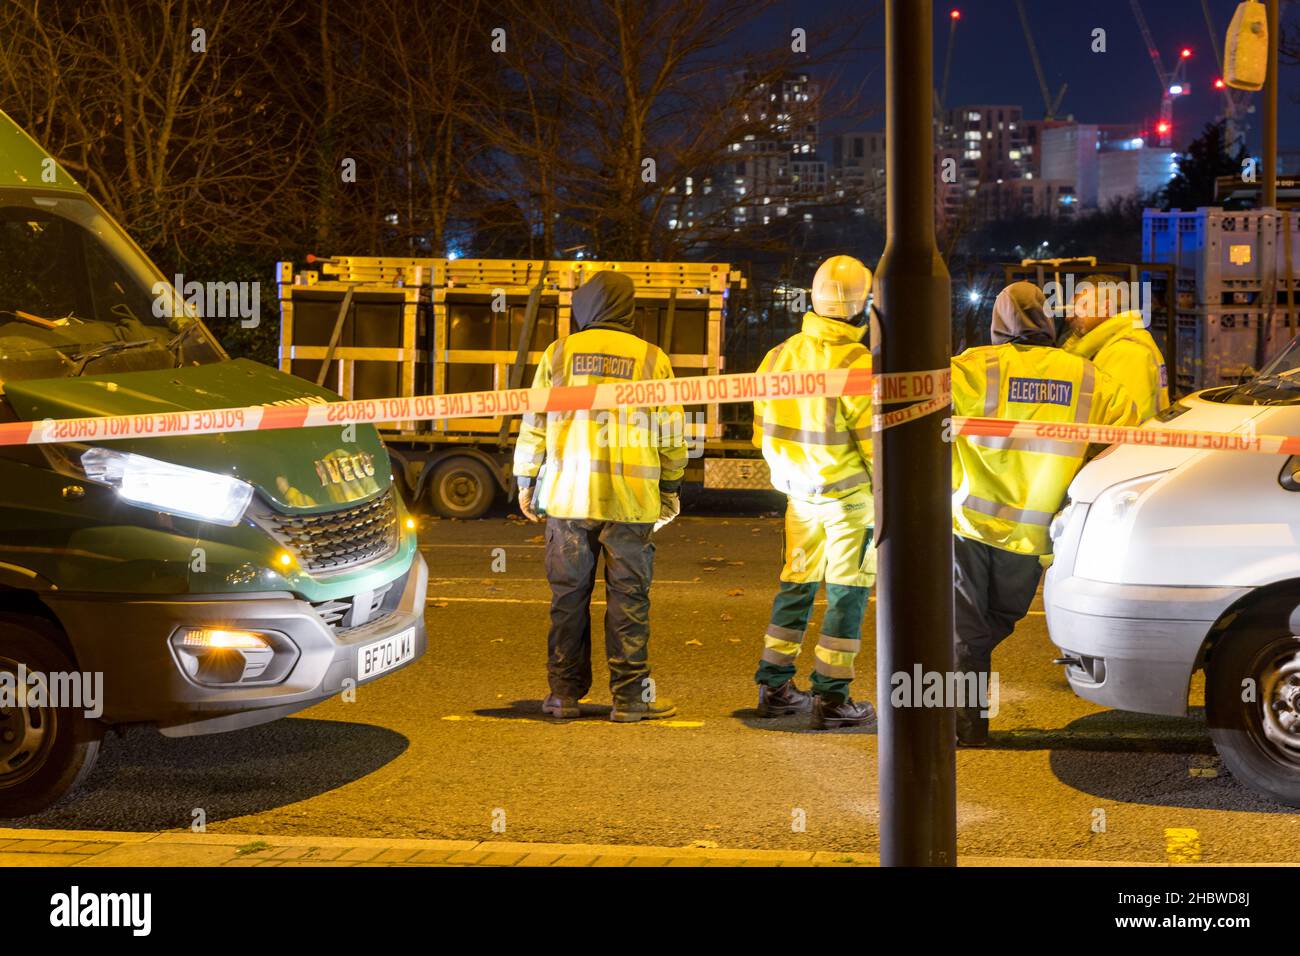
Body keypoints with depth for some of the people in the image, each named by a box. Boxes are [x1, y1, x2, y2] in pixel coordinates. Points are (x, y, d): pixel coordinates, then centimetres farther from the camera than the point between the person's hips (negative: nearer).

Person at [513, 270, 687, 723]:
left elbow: (534, 423, 4)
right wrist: (670, 489, 16)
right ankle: (630, 695, 5)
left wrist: (526, 482, 14)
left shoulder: (559, 353, 2)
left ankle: (565, 693, 12)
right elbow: (671, 434, 4)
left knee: (569, 596, 8)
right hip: (630, 499, -1)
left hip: (568, 495, 1)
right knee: (628, 597, 4)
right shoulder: (652, 359, 1)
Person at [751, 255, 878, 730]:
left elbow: (763, 430, 11)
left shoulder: (780, 355, 2)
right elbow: (874, 438, -17)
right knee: (846, 593, 2)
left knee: (796, 584, 17)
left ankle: (774, 687, 21)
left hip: (800, 492, 6)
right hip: (850, 495, -6)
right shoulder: (856, 363, -20)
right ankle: (831, 697, 3)